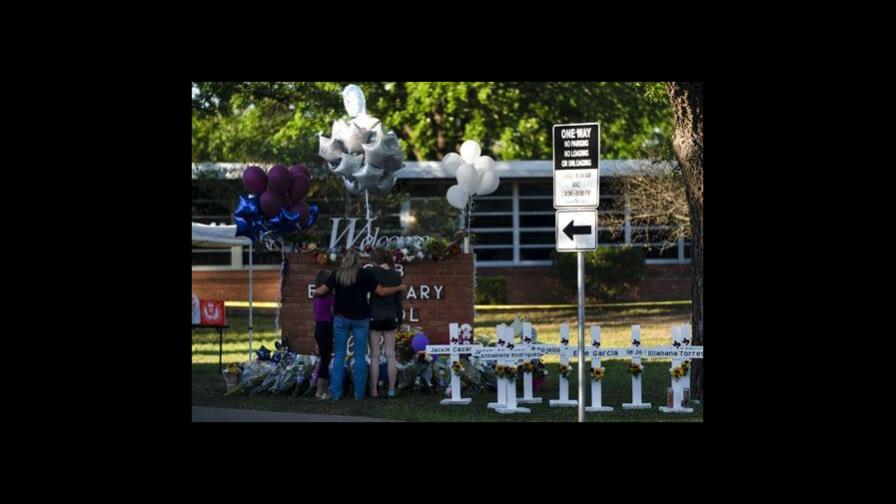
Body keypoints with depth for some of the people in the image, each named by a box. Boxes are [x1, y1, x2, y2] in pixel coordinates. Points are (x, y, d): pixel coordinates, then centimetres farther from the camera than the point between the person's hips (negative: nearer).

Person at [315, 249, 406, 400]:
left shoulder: (337, 274, 0)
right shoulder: (365, 274, -4)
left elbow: (321, 291, 3)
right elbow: (382, 291, -2)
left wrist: (316, 291, 26)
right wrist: (399, 288, 13)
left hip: (341, 318, 1)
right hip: (360, 319, -1)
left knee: (339, 355, 5)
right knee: (360, 356, 4)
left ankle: (336, 391, -1)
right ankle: (359, 392, 2)